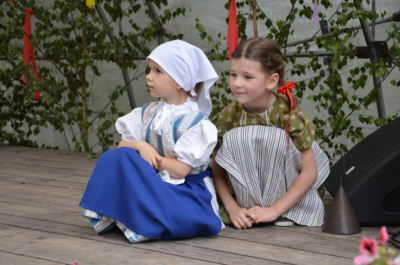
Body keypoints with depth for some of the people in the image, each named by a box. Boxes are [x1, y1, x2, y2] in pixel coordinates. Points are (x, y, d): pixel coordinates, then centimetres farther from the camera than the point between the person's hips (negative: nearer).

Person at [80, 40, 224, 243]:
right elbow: (122, 146, 5)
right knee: (115, 157, -21)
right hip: (151, 183, 5)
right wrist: (139, 147, -17)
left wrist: (149, 157, -10)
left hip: (187, 190, -5)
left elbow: (181, 169, -17)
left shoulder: (195, 122, -12)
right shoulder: (146, 113, 7)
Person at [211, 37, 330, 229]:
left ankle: (286, 213, -14)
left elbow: (310, 172, -19)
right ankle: (251, 209, -15)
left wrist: (275, 210, -25)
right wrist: (233, 208, -21)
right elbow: (217, 171, -5)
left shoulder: (288, 113, -19)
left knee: (274, 137, -28)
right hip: (248, 197, 2)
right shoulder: (229, 115, -11)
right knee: (233, 138, -23)